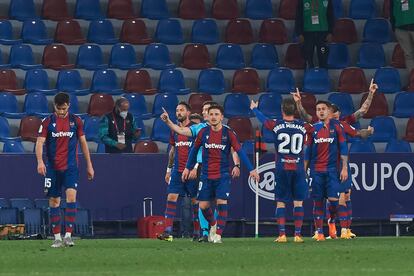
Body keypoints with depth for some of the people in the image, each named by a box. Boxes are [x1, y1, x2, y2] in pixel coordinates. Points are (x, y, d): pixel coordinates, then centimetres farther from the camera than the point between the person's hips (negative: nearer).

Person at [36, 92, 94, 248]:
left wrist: (89, 165, 10)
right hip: (53, 168, 1)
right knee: (54, 201, 3)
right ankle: (57, 237, 10)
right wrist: (40, 161, -25)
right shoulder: (47, 122, -1)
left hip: (71, 167, -1)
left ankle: (68, 235, -18)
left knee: (71, 196, -17)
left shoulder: (76, 121, 3)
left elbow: (83, 142, 11)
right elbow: (40, 142, -8)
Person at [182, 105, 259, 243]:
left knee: (221, 204, -13)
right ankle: (213, 224, 32)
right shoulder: (203, 132, 0)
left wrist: (251, 169, -11)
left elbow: (239, 151, -6)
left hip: (223, 175, -2)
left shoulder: (228, 133, -6)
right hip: (206, 175, 2)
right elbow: (194, 149, 14)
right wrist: (188, 167, 17)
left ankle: (218, 234, -7)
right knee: (203, 205, 2)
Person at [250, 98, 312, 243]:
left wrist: (254, 109, 39)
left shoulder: (276, 125, -2)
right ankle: (297, 234, -1)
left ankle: (282, 235, -4)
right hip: (298, 168, 1)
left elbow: (263, 119, 18)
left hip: (281, 169, -1)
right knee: (298, 202, 4)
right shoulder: (303, 126, -1)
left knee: (281, 202, 3)